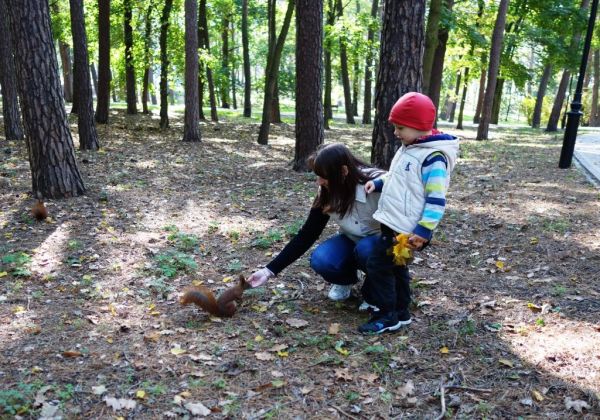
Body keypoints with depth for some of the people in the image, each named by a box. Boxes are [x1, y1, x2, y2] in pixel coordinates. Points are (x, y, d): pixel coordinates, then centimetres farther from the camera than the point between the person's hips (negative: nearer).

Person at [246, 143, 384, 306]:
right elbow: (306, 235, -12)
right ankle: (345, 279, 8)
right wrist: (270, 270, -16)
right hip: (353, 242, 4)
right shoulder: (327, 194, -16)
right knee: (321, 260, -26)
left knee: (365, 249, -37)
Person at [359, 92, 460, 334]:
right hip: (394, 223, 10)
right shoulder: (408, 148, 11)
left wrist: (423, 231, -24)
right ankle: (400, 313, 31)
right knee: (395, 267, 18)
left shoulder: (433, 158, -19)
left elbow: (436, 200, -22)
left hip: (405, 228, -10)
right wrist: (378, 183, 10)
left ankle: (388, 316, 7)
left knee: (378, 265, -5)